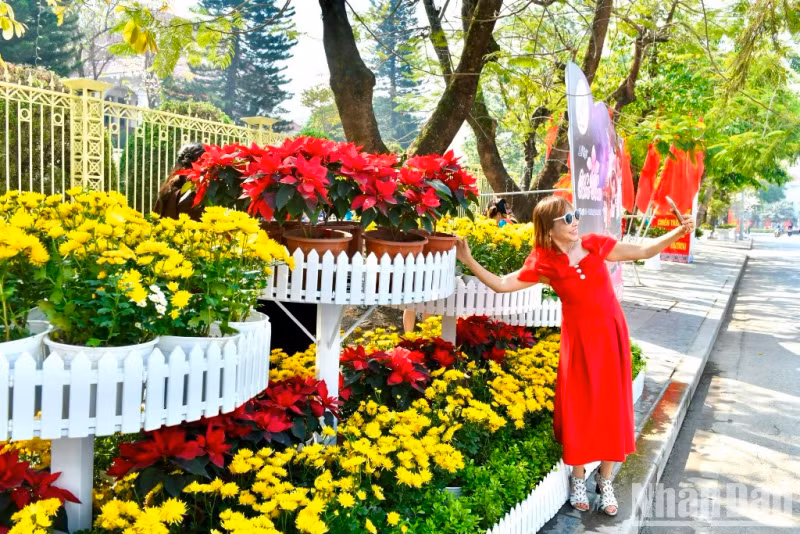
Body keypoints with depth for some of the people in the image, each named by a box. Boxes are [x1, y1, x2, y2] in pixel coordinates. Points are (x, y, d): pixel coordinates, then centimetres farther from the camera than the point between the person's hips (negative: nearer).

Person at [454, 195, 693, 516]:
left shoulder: (596, 245, -3)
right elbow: (501, 285, -8)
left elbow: (643, 251, 2)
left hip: (611, 335, 2)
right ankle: (578, 478, 26)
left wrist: (679, 233, -9)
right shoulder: (544, 264, -9)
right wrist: (469, 262, -16)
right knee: (580, 408, 5)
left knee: (612, 407, 8)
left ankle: (605, 481, 24)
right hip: (579, 340, -2)